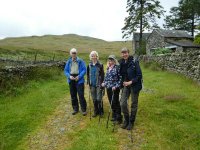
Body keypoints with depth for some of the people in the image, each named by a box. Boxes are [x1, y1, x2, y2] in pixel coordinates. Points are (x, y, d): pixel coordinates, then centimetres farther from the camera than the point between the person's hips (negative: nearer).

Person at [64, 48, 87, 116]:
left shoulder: (80, 61, -5)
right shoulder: (68, 62, 6)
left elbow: (84, 70, -7)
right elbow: (66, 71, 8)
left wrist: (79, 76, -18)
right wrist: (69, 76, -10)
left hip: (79, 80, -4)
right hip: (71, 80, 4)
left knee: (81, 95, -4)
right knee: (73, 95, 12)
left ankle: (84, 109, 8)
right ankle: (75, 109, 27)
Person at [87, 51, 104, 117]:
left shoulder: (100, 65, -5)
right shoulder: (89, 65, 7)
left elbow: (102, 75, -6)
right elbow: (88, 75, 14)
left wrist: (101, 84, -10)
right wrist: (89, 83, 8)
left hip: (98, 85, -4)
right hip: (92, 85, 4)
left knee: (99, 99, -3)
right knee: (94, 99, 11)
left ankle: (101, 112, 15)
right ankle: (95, 111, 25)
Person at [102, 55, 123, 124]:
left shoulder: (117, 67, -11)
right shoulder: (108, 68, 11)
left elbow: (120, 78, -13)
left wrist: (116, 86, -19)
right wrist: (104, 83, 7)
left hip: (114, 88, -7)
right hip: (108, 87, 7)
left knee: (115, 102, -3)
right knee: (111, 102, 14)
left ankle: (119, 118, 11)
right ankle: (114, 116, 30)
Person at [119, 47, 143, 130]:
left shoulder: (134, 62, -14)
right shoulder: (121, 63, 1)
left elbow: (139, 75, -14)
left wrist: (131, 82, -20)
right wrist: (123, 82, 1)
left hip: (134, 85, -4)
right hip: (125, 85, 4)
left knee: (134, 104, 8)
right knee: (123, 103, -2)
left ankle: (131, 122, 26)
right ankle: (126, 120, 22)